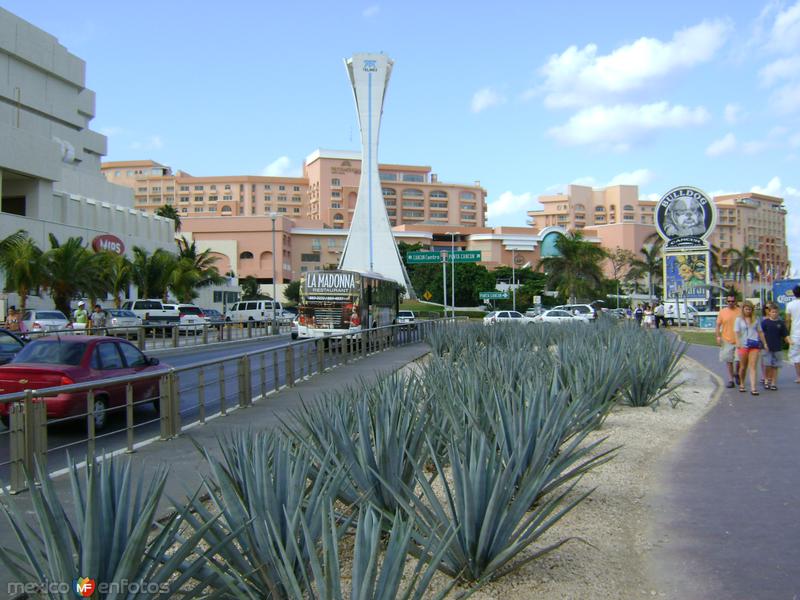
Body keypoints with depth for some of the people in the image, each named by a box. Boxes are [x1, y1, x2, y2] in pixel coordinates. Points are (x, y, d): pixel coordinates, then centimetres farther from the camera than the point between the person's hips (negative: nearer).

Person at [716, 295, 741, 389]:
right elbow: (718, 325, 4)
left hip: (738, 340, -1)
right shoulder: (722, 312, 2)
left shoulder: (740, 311, 1)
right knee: (728, 360, 6)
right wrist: (718, 336, -6)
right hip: (727, 340, 1)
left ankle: (736, 374, 28)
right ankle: (730, 379, 15)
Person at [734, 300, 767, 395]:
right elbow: (737, 332, -2)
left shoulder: (756, 319, 10)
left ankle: (753, 388, -14)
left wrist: (764, 343, 15)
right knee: (743, 367, 10)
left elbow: (760, 332, 16)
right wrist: (738, 343, -17)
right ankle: (741, 384, 29)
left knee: (753, 367, -7)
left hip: (755, 345, 0)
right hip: (743, 345, 0)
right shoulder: (739, 319, 5)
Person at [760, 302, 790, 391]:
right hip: (767, 348, -2)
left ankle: (773, 383, 13)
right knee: (768, 365, -7)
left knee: (775, 366, 5)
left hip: (777, 348, 2)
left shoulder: (780, 323, 3)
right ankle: (766, 380, 13)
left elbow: (785, 335, 5)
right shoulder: (765, 322, -2)